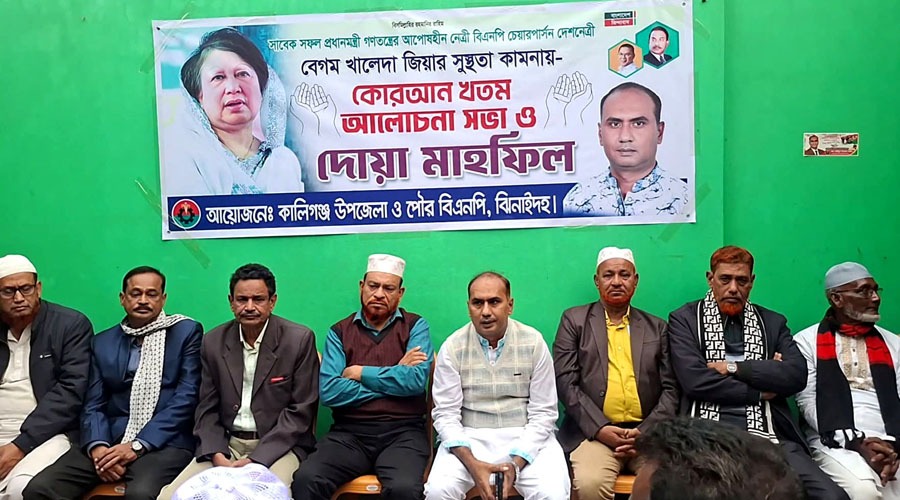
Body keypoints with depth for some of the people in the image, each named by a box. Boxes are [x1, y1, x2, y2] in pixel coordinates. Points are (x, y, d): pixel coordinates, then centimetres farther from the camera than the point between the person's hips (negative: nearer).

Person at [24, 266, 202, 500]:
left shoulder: (187, 332, 4)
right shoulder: (102, 342, 16)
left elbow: (186, 397, -5)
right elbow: (93, 405, 11)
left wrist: (138, 446, -13)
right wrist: (98, 447, -10)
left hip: (164, 442, -4)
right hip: (109, 441, 4)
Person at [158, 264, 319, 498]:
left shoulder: (300, 339, -6)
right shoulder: (213, 342, 5)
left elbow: (300, 411, -6)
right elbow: (207, 410, 8)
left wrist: (256, 460, -13)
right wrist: (217, 456, -9)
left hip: (278, 445, -3)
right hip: (224, 445, 4)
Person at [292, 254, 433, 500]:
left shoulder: (415, 326, 7)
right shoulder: (339, 332, 10)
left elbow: (417, 380, -11)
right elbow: (329, 392, -5)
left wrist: (360, 373, -3)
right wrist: (395, 376, -4)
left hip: (403, 432, -1)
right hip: (349, 433, 2)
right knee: (305, 480, -25)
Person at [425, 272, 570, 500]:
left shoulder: (534, 342, -3)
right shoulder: (452, 347, -2)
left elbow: (543, 413, -3)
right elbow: (446, 414, -4)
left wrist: (516, 463, -16)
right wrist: (472, 464, -18)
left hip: (526, 440, 0)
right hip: (470, 438, 0)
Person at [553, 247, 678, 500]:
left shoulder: (657, 327, 16)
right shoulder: (574, 320, 9)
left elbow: (671, 388, 10)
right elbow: (565, 382, 1)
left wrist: (646, 431, -7)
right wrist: (600, 428, -11)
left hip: (647, 432, 2)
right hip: (594, 431, -2)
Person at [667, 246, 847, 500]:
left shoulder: (773, 322, 18)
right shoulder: (684, 319, 8)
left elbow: (797, 375, 1)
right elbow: (694, 381, -7)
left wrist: (735, 367, -6)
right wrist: (761, 391, 0)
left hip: (768, 434, 4)